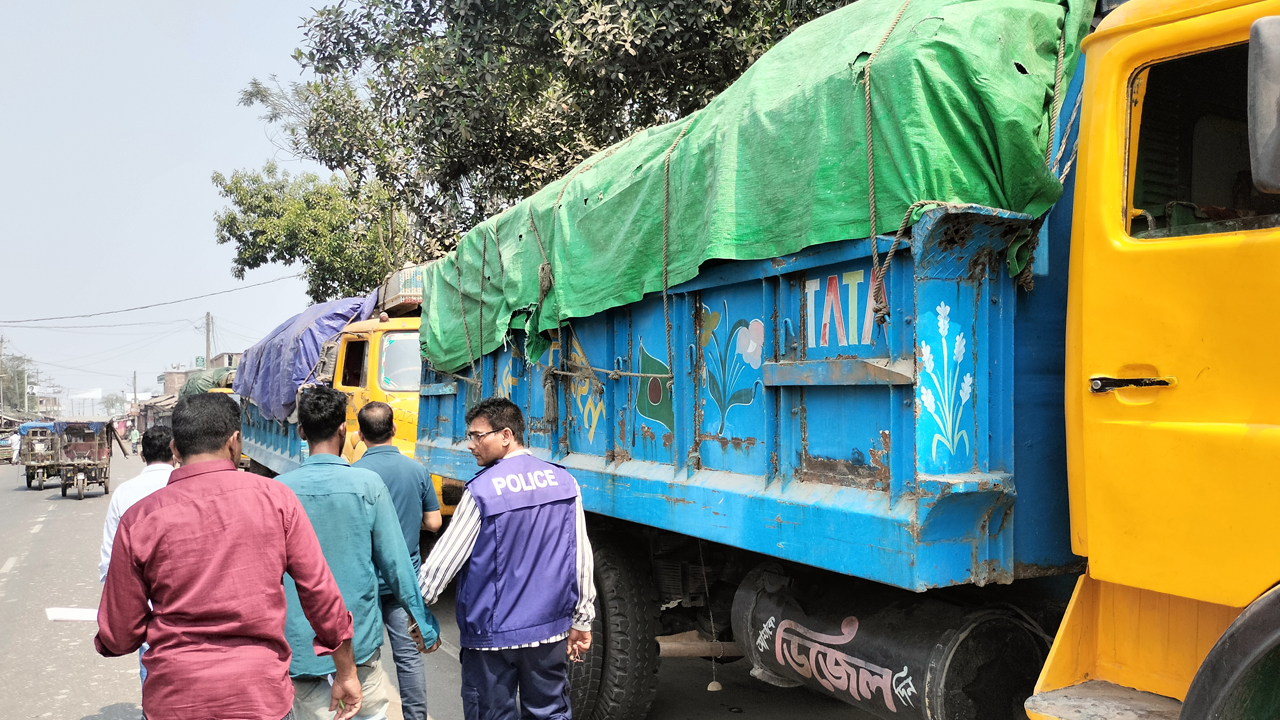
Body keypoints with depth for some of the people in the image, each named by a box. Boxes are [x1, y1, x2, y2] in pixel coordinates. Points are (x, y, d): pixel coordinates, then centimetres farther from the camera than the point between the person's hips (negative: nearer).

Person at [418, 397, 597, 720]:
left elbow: (444, 559, -8)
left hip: (493, 631, -4)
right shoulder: (563, 482, -1)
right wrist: (581, 620, 12)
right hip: (550, 630, 4)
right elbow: (581, 558, 3)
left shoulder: (482, 490, -14)